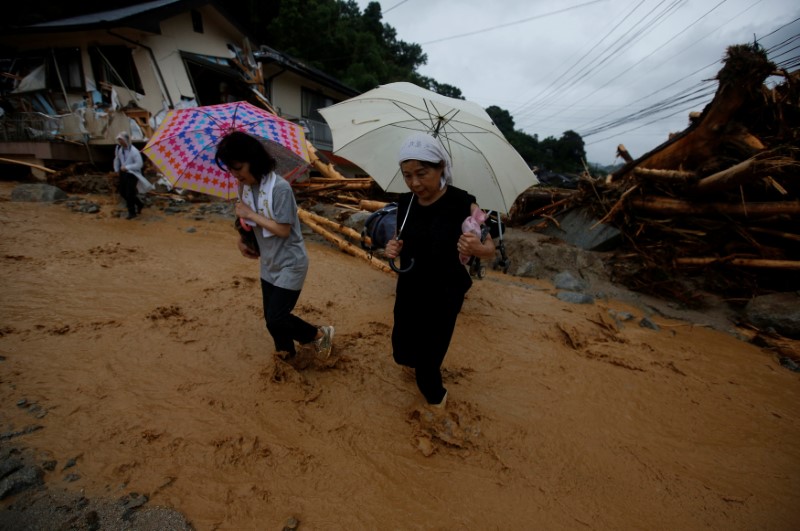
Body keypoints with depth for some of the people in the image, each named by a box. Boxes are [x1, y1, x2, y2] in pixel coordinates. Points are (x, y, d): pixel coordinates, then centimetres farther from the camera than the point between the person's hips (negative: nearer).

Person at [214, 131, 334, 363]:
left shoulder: (280, 188, -23)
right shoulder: (245, 187, 0)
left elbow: (283, 230, -24)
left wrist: (251, 214, -20)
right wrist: (242, 239, 3)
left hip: (290, 264, -8)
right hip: (269, 263, 8)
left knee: (276, 318, -6)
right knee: (272, 317, 14)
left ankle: (320, 334, 18)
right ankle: (288, 354, 37)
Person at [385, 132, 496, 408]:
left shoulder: (462, 203, -20)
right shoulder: (405, 202, -7)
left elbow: (490, 248, -12)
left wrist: (476, 248, -36)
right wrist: (392, 248, -14)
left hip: (444, 292, -4)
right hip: (408, 287, 5)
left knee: (429, 351, 7)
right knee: (403, 348, 17)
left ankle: (435, 395, 39)